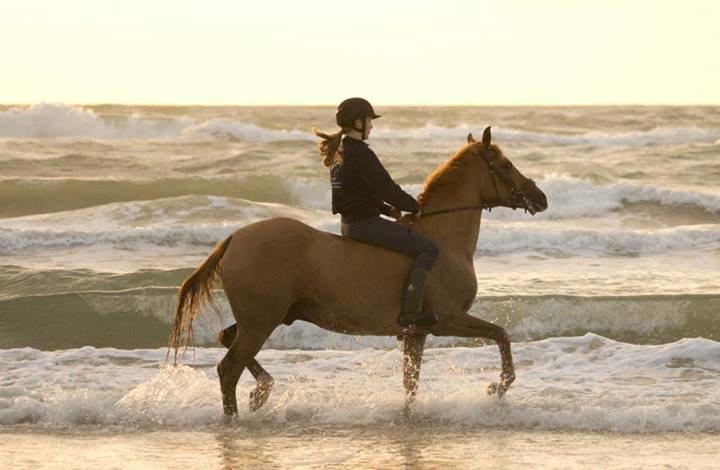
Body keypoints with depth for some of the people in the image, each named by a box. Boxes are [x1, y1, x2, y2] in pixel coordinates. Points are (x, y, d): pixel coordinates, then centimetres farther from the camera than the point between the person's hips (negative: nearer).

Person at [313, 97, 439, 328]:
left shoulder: (338, 153, 11)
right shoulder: (361, 154, -19)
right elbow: (387, 189, -18)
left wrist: (387, 209, 15)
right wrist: (414, 206, -2)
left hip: (349, 221, 10)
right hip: (366, 224, -10)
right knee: (427, 248, -8)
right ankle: (410, 310, -19)